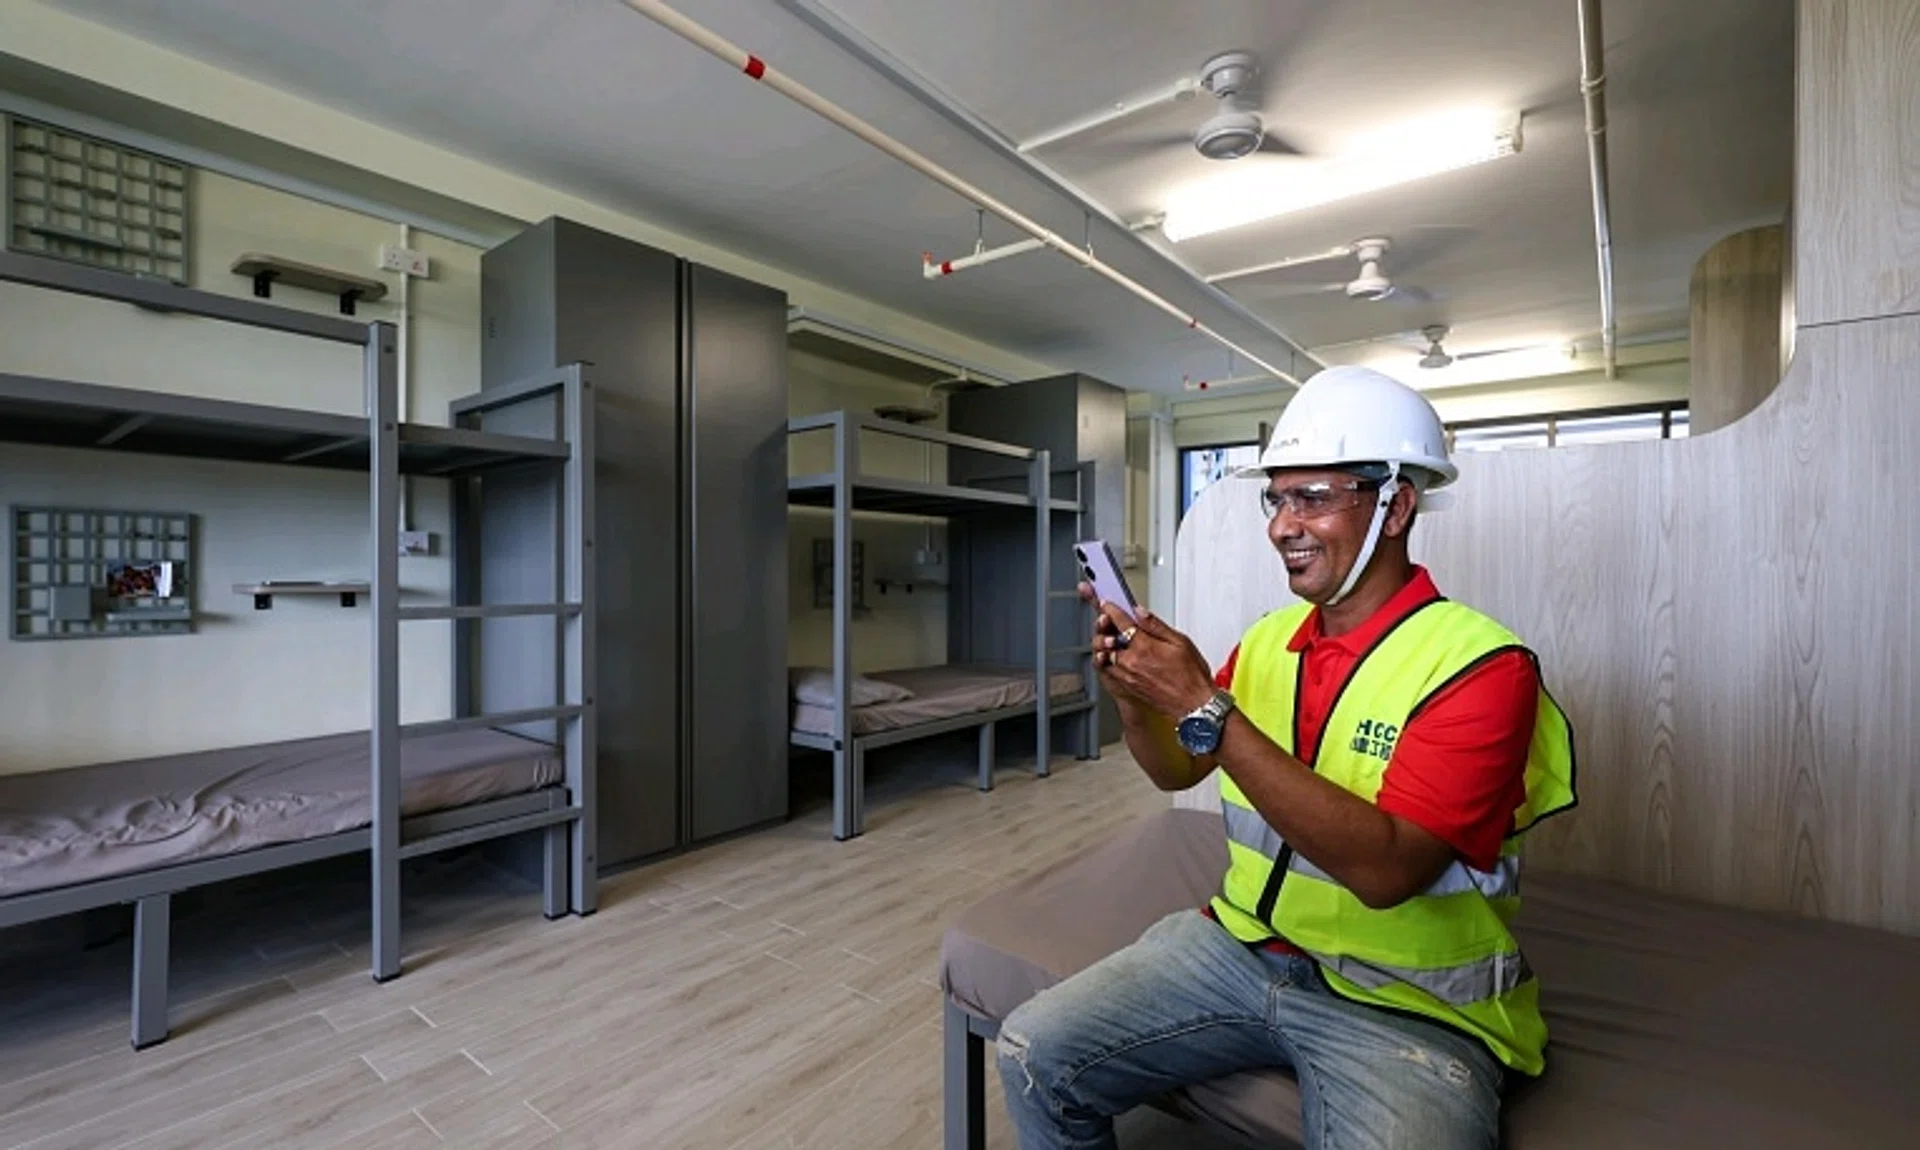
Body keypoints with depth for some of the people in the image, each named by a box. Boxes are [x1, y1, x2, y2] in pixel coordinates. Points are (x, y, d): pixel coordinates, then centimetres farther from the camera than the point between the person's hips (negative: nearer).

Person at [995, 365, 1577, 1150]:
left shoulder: (1481, 665, -15)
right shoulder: (1268, 639, 3)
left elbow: (1384, 869, -27)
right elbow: (1178, 771, 12)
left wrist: (1205, 708, -30)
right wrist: (1133, 695, -9)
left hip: (1404, 1005, -4)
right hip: (1240, 946, 5)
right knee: (1032, 1054, -7)